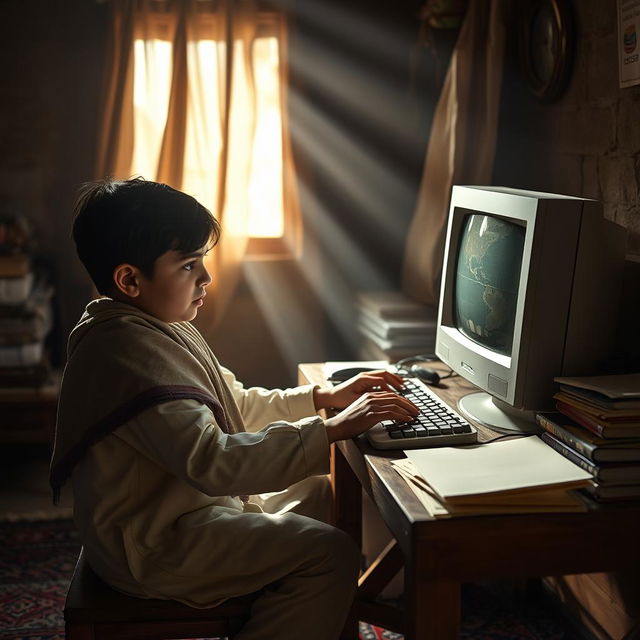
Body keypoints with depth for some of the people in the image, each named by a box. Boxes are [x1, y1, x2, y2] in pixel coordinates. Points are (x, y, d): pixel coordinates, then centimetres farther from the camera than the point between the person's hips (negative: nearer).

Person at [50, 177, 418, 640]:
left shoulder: (157, 328, 7)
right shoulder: (129, 352, -27)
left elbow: (236, 404, 14)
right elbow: (214, 462, -34)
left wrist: (325, 398, 3)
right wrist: (332, 430, -31)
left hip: (179, 507, 11)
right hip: (151, 545, -11)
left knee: (321, 493, 15)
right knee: (331, 554, -18)